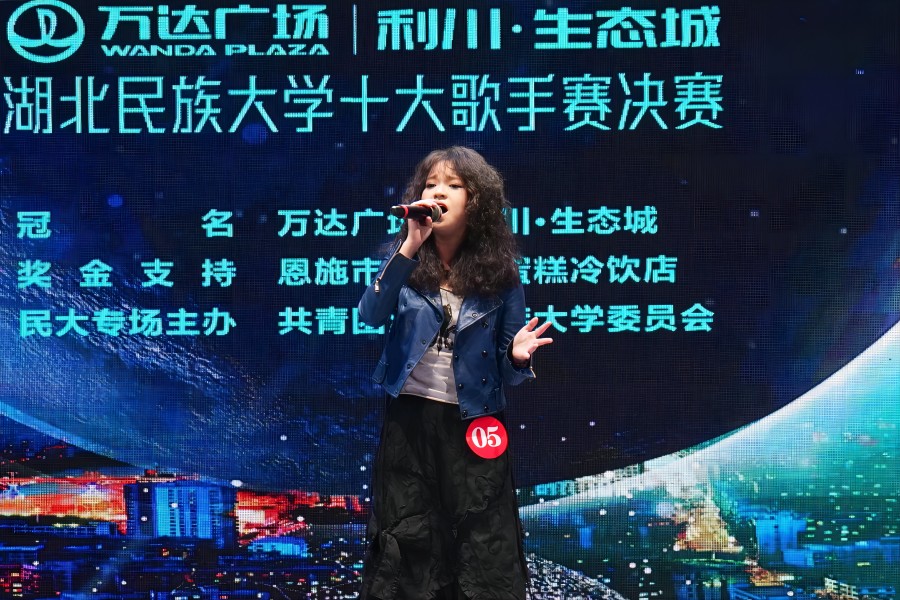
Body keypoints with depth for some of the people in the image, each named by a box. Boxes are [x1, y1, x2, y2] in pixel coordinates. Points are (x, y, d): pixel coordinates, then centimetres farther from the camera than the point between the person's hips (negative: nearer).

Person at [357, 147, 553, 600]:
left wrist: (517, 356, -21)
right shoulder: (406, 261, 0)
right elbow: (370, 315, -18)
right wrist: (409, 248, -27)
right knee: (406, 544, 7)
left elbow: (506, 364, 3)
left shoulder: (499, 272, -2)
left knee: (483, 546, 2)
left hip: (473, 423, -1)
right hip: (408, 418, 1)